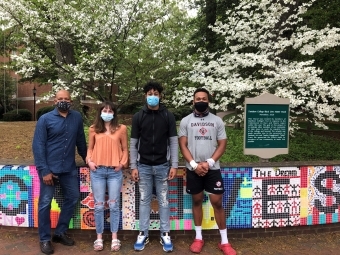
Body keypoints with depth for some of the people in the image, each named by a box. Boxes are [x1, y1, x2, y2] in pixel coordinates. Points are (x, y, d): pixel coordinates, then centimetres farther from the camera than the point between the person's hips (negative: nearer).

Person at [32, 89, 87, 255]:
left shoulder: (77, 117, 2)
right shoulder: (45, 119, -7)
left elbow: (80, 140, 11)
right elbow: (38, 146, -9)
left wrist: (86, 158, 17)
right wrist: (44, 170, -14)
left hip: (69, 168, 4)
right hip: (49, 168, -4)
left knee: (73, 198, 11)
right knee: (45, 203, 4)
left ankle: (60, 232, 29)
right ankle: (45, 239, 21)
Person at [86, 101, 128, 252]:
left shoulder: (121, 129, 3)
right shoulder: (93, 129, 7)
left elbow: (124, 149, 8)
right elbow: (90, 148, 13)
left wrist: (122, 163, -5)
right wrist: (89, 161, -3)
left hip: (115, 171, -1)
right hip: (97, 171, 1)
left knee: (114, 205, 5)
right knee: (99, 205, 7)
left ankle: (114, 238, 17)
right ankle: (99, 238, 19)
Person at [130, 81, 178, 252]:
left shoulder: (168, 116, 0)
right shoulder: (138, 117, 1)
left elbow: (173, 142, 0)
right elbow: (133, 144, 2)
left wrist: (174, 165, -6)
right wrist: (133, 166, -2)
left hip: (162, 166, 0)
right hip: (144, 166, 1)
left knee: (163, 201, 8)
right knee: (144, 200, 9)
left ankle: (165, 234, 19)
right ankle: (143, 234, 21)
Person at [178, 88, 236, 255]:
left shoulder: (217, 121, 4)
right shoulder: (186, 121, 3)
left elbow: (222, 145, 0)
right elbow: (183, 145, -1)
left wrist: (208, 163, -12)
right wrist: (194, 164, -12)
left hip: (213, 169, 0)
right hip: (193, 169, 1)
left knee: (217, 202, 2)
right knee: (197, 201, 11)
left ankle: (224, 241, 13)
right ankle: (198, 238, 24)